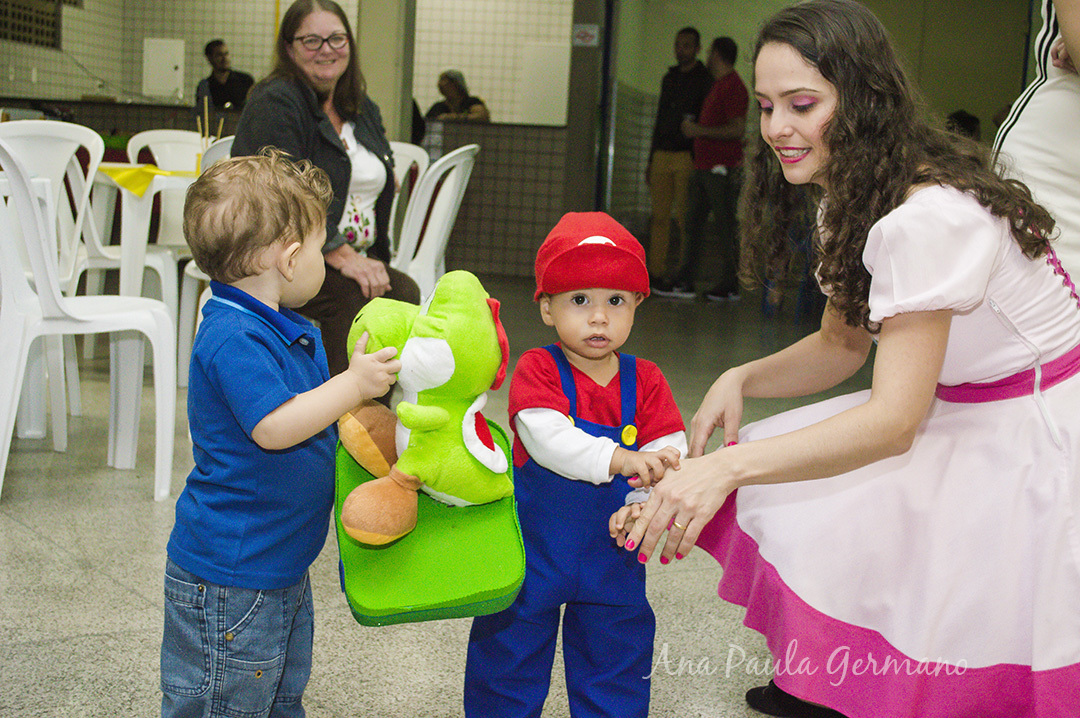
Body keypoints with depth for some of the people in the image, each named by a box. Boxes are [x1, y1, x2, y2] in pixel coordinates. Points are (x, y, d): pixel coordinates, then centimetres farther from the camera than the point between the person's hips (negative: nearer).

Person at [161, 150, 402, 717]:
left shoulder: (292, 331, 10)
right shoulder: (234, 339, -23)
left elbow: (310, 411, 22)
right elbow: (273, 427, -31)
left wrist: (369, 382, 8)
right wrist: (353, 384, -28)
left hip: (280, 565, 10)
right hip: (229, 573, -10)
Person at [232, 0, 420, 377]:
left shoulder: (363, 110, 17)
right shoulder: (274, 104, -8)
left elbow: (380, 188, 22)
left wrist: (371, 260, 5)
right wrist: (340, 257, -27)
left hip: (356, 257, 7)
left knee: (406, 292, -22)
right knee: (353, 297, -33)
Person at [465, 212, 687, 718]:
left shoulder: (645, 381, -3)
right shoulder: (537, 370, -12)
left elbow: (670, 453, -10)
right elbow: (546, 437, -28)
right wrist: (618, 459, -40)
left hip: (613, 553, 3)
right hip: (534, 548, -2)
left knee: (616, 660, 15)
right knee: (511, 656, 13)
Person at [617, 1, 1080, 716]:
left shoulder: (930, 217, -29)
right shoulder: (851, 198, 2)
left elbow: (894, 420, -32)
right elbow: (841, 345, 10)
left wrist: (728, 468, -39)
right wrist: (742, 378, -10)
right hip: (956, 411, 9)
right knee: (787, 491, -2)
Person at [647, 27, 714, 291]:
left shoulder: (706, 80, -2)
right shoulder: (669, 78, 18)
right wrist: (651, 161, 18)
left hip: (689, 158, -6)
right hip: (662, 157, 6)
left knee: (686, 218, -6)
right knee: (659, 217, 3)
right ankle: (656, 274, 6)